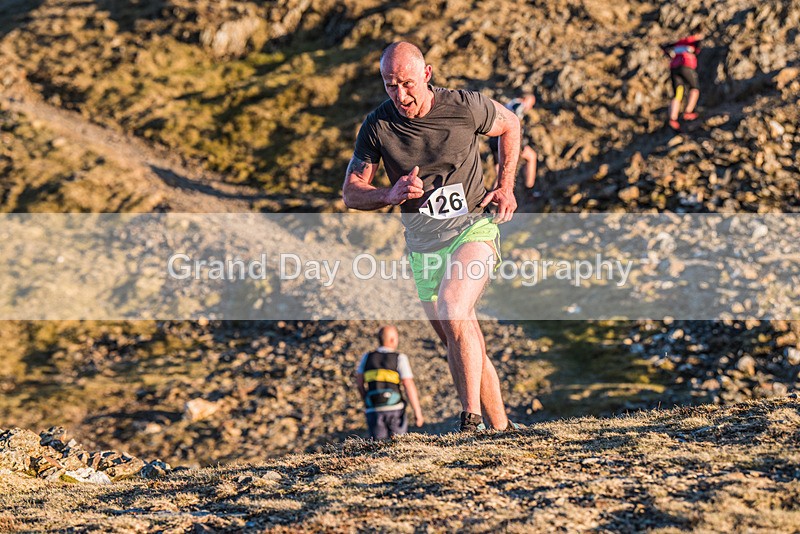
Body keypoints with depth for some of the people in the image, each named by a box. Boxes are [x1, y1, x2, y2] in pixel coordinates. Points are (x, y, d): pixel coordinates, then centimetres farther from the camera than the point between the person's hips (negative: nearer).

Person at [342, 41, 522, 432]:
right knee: (462, 347, 7)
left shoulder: (466, 107, -11)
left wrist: (506, 186, 2)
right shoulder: (377, 126, -7)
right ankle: (500, 428, 21)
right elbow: (350, 192, -1)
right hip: (423, 244, 3)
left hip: (473, 227, -3)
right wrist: (391, 195, -21)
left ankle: (472, 417, -24)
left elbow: (509, 125, 11)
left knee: (452, 310, -29)